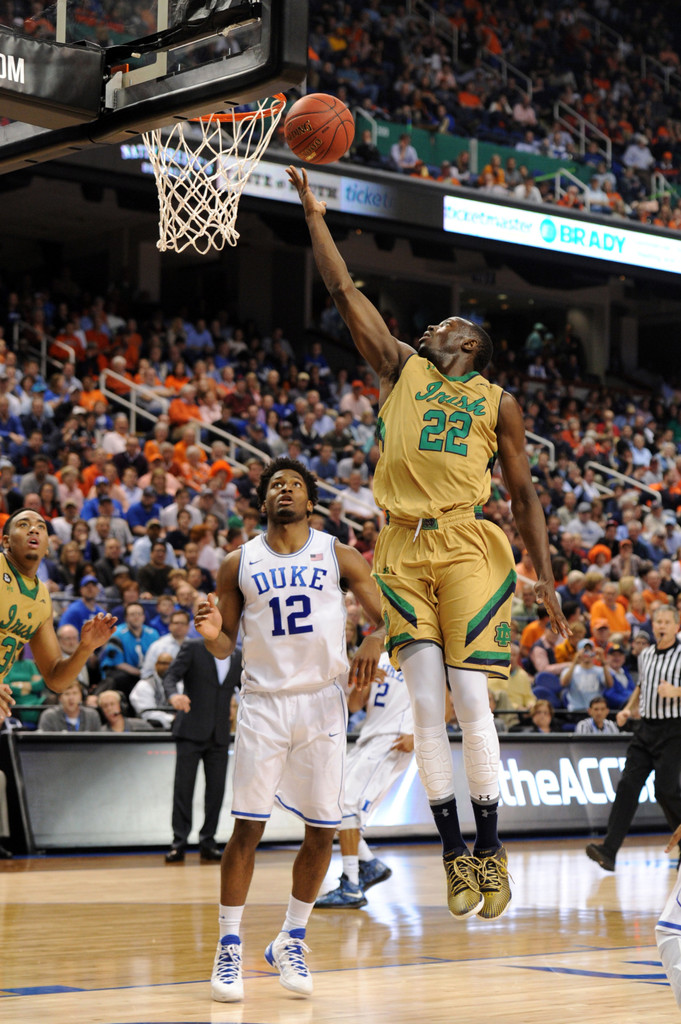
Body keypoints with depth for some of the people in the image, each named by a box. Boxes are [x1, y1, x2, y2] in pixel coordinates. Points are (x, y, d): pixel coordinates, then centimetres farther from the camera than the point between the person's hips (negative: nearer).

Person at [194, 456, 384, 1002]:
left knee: (323, 829, 2)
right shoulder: (239, 563, 6)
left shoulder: (339, 556, 4)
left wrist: (375, 641, -22)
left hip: (322, 701, 1)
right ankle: (229, 947, 4)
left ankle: (291, 941, 19)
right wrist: (212, 633, -15)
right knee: (247, 826, -5)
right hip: (263, 702, -1)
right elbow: (226, 646, 9)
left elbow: (389, 618, 1)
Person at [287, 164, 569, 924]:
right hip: (403, 548, 2)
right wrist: (314, 214, 12)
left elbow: (523, 494, 12)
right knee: (426, 706, -2)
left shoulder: (496, 402, 12)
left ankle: (490, 848, 3)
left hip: (469, 549, -2)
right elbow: (345, 294, 13)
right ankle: (454, 853, 4)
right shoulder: (401, 368, 17)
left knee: (471, 701, -8)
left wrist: (545, 577, 7)